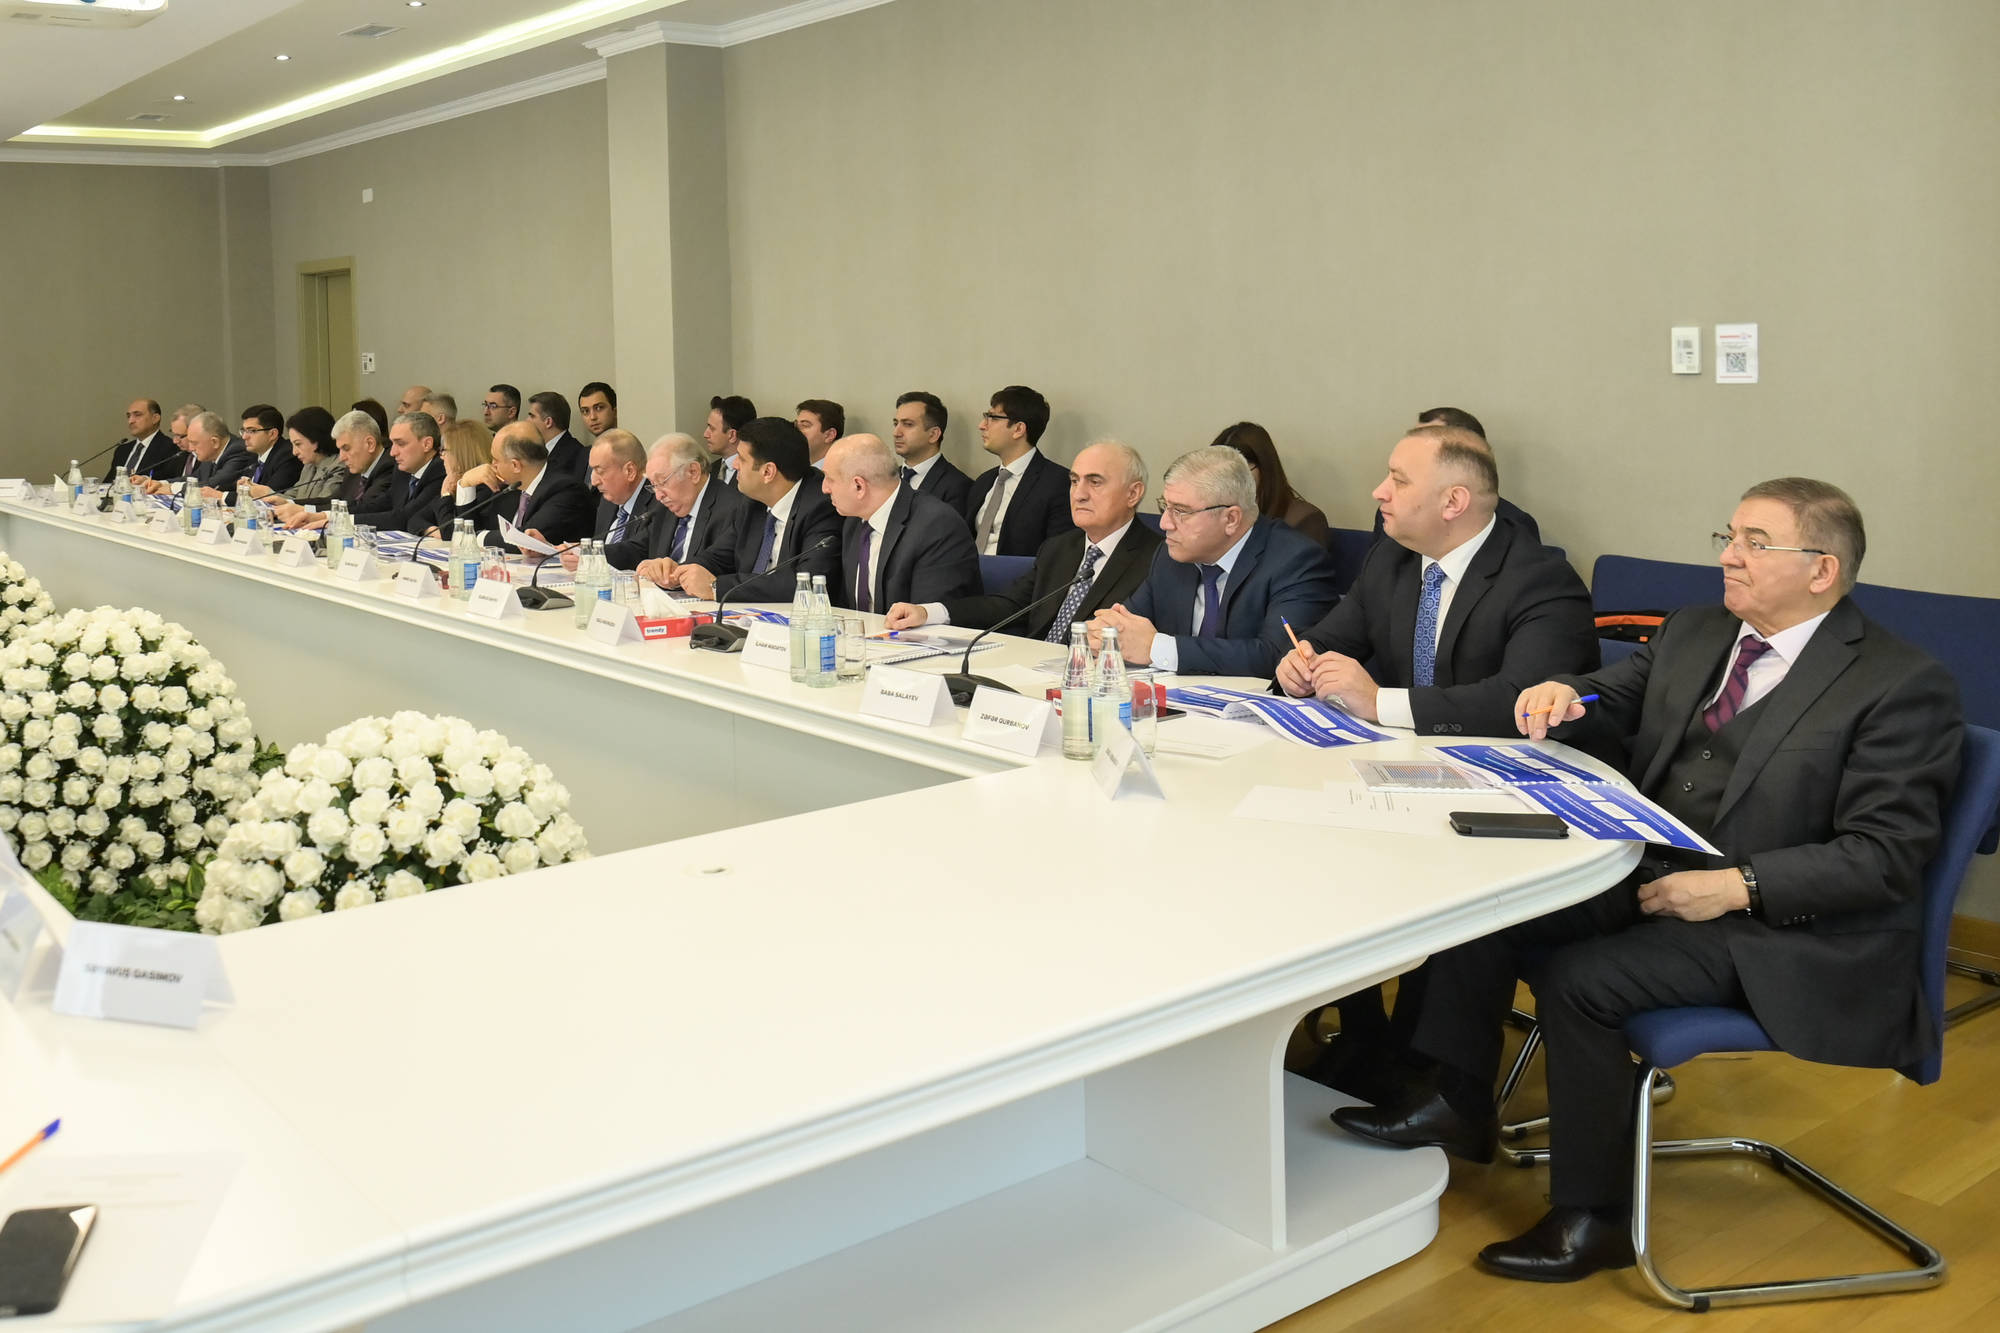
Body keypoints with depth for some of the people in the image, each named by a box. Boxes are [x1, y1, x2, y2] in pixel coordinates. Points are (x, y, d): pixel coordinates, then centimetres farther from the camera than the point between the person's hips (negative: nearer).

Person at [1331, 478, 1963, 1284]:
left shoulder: (1903, 687, -11)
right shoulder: (1692, 634, 11)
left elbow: (1885, 856, -15)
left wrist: (1740, 886, -24)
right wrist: (1563, 698, -10)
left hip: (1777, 929, -7)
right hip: (1645, 871, 7)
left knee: (1577, 978, -25)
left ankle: (1594, 1219, -7)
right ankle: (1458, 1103, 6)